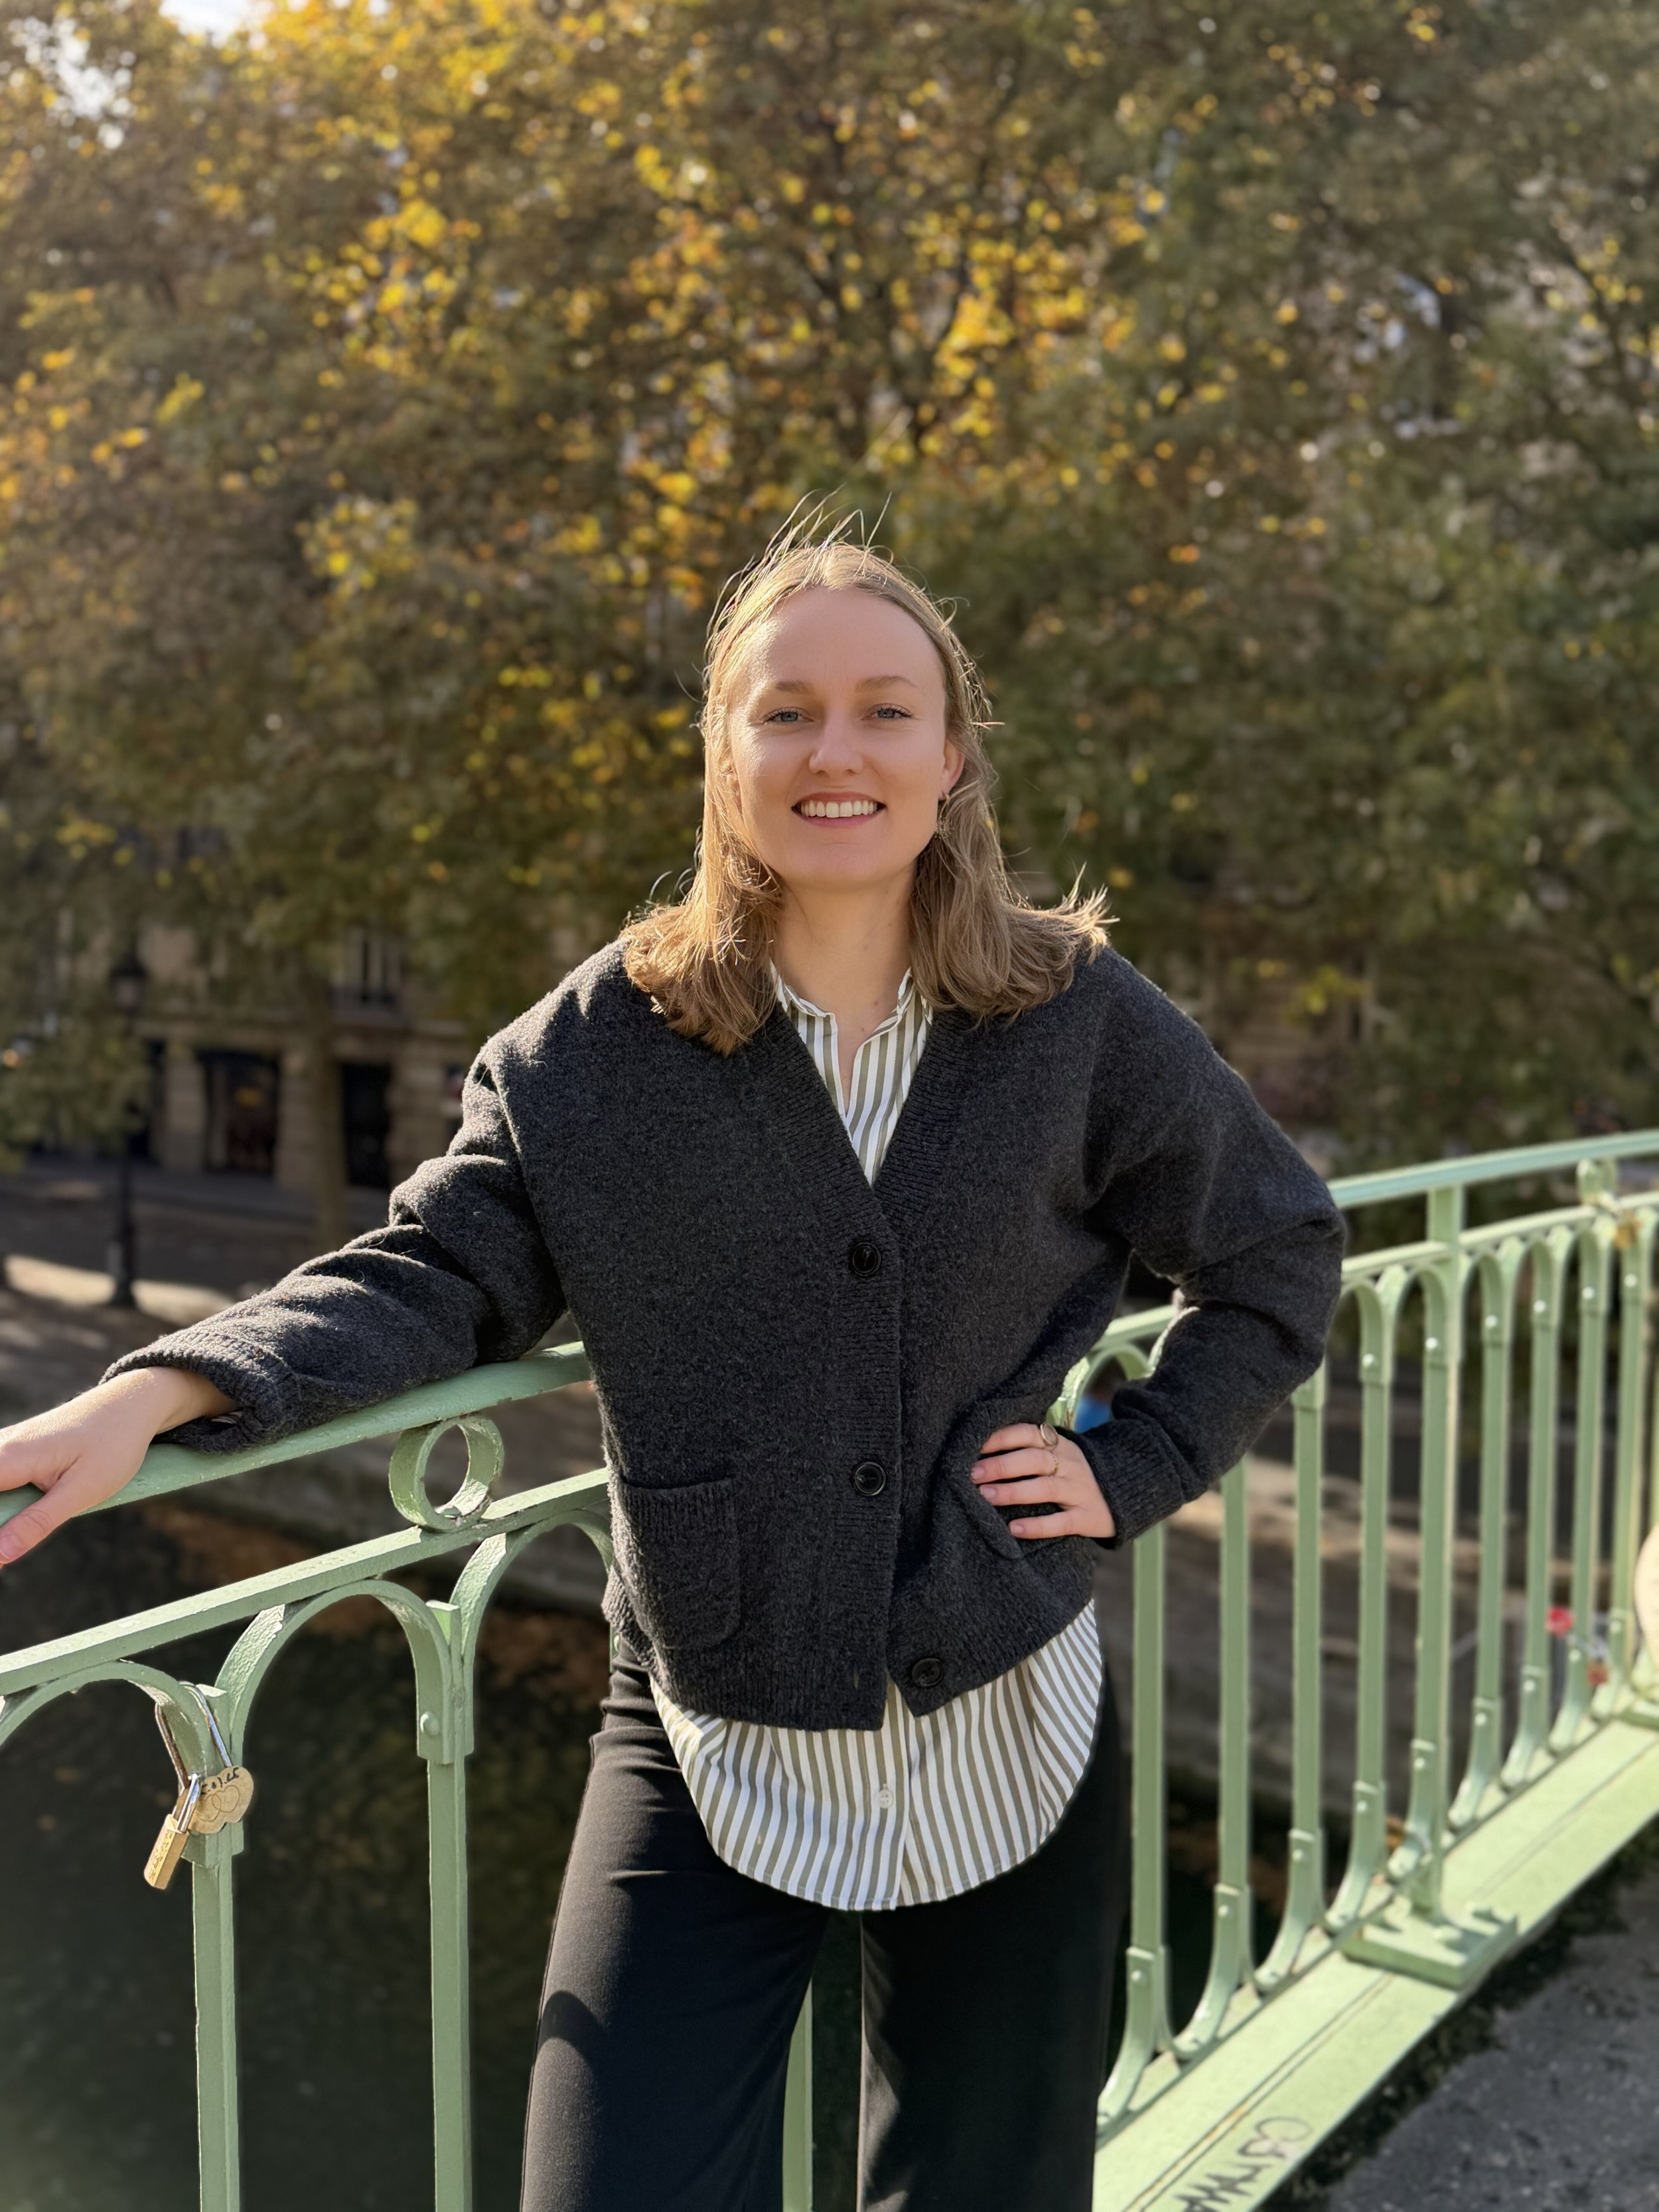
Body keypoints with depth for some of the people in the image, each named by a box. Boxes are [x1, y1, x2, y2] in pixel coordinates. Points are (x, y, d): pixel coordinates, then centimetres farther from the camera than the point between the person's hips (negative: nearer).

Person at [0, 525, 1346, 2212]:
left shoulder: (1079, 1025, -5)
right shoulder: (601, 1044, -6)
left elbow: (1278, 1259, 8)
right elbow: (440, 1275, -7)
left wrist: (1133, 1469, -4)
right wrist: (153, 1396, -22)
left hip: (1003, 1740, 2)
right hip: (715, 1749, -1)